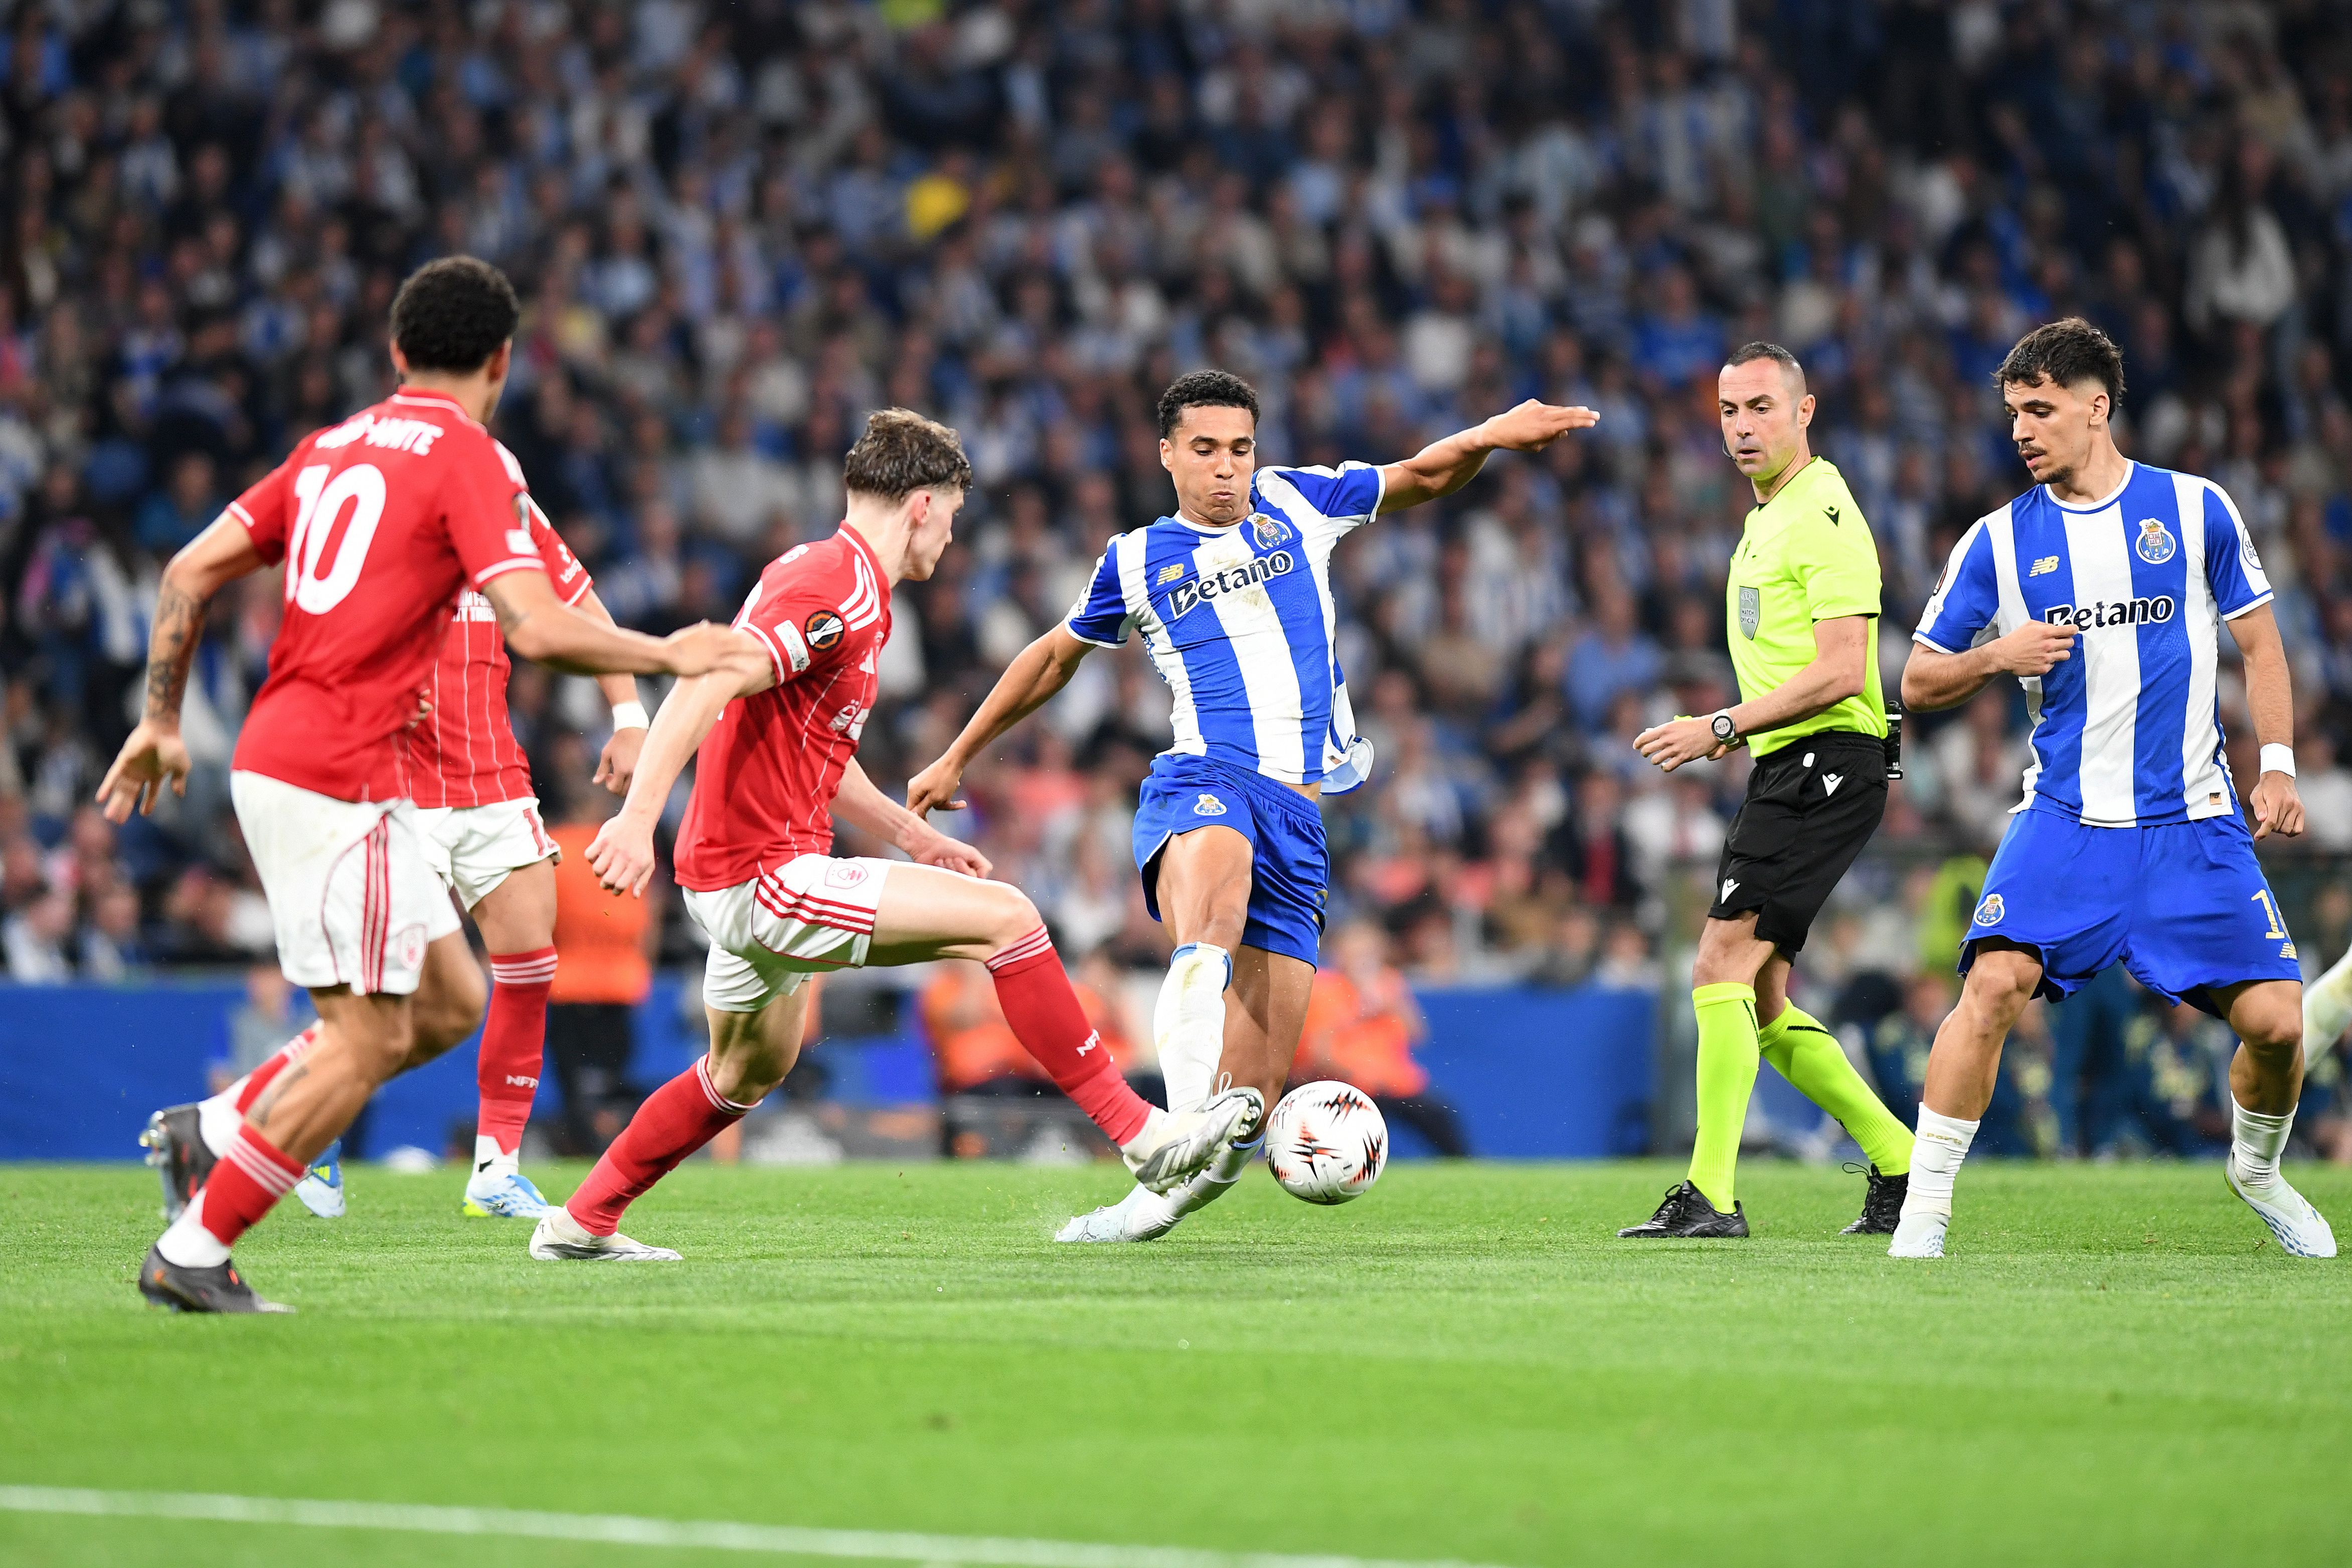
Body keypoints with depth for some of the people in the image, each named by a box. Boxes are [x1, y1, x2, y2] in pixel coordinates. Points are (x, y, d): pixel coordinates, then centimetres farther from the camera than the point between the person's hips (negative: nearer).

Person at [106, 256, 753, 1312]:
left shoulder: (333, 447, 15)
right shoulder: (469, 458, -8)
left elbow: (191, 572, 14)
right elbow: (535, 629, -18)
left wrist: (161, 723, 20)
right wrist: (668, 656, -4)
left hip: (277, 757, 9)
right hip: (336, 779, -9)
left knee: (447, 1005, 13)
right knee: (368, 1037, -4)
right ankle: (191, 1254, -2)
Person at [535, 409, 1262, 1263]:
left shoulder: (817, 570, 16)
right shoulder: (839, 592, -17)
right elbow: (706, 683, -29)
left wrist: (912, 833, 26)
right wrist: (638, 816, -38)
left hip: (738, 880, 11)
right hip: (765, 878, -11)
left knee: (751, 1071, 30)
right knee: (1005, 917, -14)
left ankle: (581, 1223, 38)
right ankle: (1142, 1135, -12)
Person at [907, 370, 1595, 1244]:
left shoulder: (1294, 504, 18)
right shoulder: (1137, 560, 15)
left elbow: (1420, 478, 27)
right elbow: (1055, 658, 30)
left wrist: (1489, 437, 6)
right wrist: (958, 758, 36)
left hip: (1300, 814, 3)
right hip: (1203, 781, -3)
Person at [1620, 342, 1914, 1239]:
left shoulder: (1824, 515, -12)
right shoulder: (1766, 518, 19)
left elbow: (1840, 671, -19)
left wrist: (1720, 727, -17)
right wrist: (1736, 731, 13)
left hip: (1825, 766, -10)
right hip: (1785, 773, 10)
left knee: (1722, 968, -15)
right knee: (1762, 1004, 9)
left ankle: (1711, 1194, -17)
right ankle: (1899, 1167, 17)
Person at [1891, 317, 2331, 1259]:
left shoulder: (2195, 508, 4)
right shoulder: (1999, 541, 4)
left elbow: (2258, 645, 11)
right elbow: (1919, 684, 9)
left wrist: (2276, 767, 1)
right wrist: (1998, 657, -11)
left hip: (2194, 822, 0)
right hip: (2064, 818, 0)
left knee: (2276, 1020, -7)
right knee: (1994, 983, -22)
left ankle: (2257, 1169, 25)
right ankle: (1925, 1207, -13)